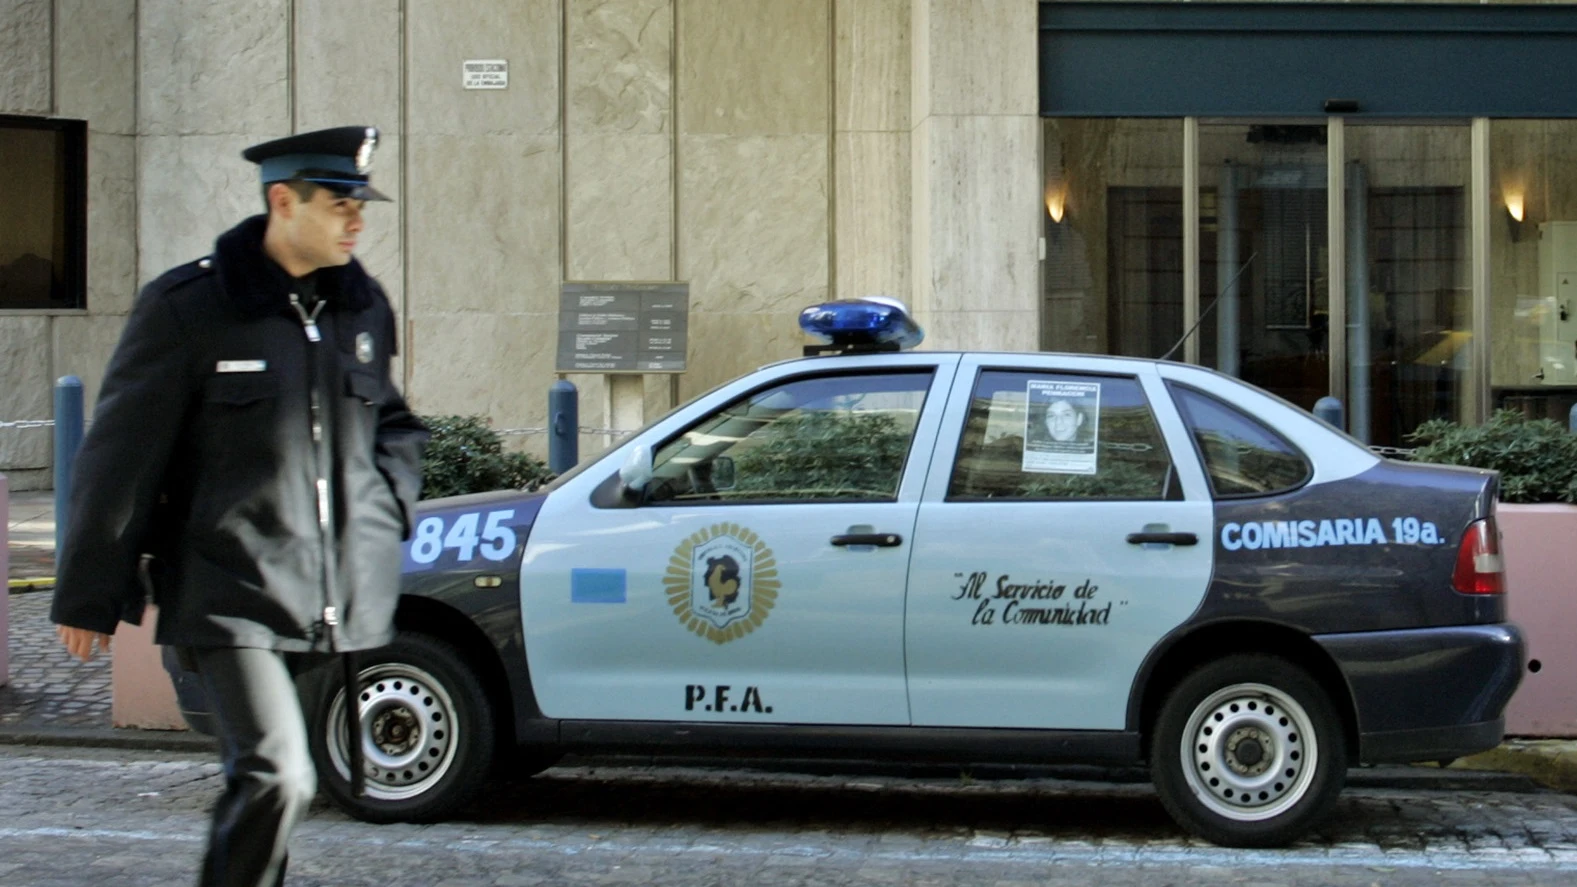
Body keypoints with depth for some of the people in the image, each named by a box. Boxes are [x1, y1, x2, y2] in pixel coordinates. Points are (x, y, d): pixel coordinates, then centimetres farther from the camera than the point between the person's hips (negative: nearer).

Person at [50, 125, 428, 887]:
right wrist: (88, 596, 0)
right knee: (276, 779, -17)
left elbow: (394, 426, 28)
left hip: (339, 601, 5)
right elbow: (119, 459, -3)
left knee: (267, 783, 12)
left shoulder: (362, 306, 11)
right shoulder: (188, 308, -6)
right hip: (232, 598, -5)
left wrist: (387, 508, 10)